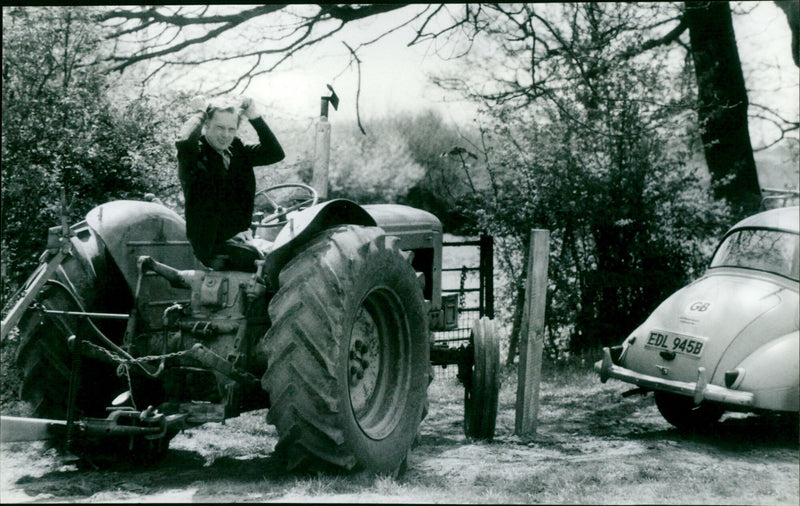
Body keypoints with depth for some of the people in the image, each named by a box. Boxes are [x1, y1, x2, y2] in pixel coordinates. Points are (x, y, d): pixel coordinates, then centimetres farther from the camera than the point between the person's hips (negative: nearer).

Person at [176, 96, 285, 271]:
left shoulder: (237, 151, 10)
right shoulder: (197, 154, -10)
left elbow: (275, 153, 5)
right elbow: (184, 141, -35)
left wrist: (255, 117, -4)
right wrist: (201, 114, -14)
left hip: (240, 236, 8)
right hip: (213, 246, -7)